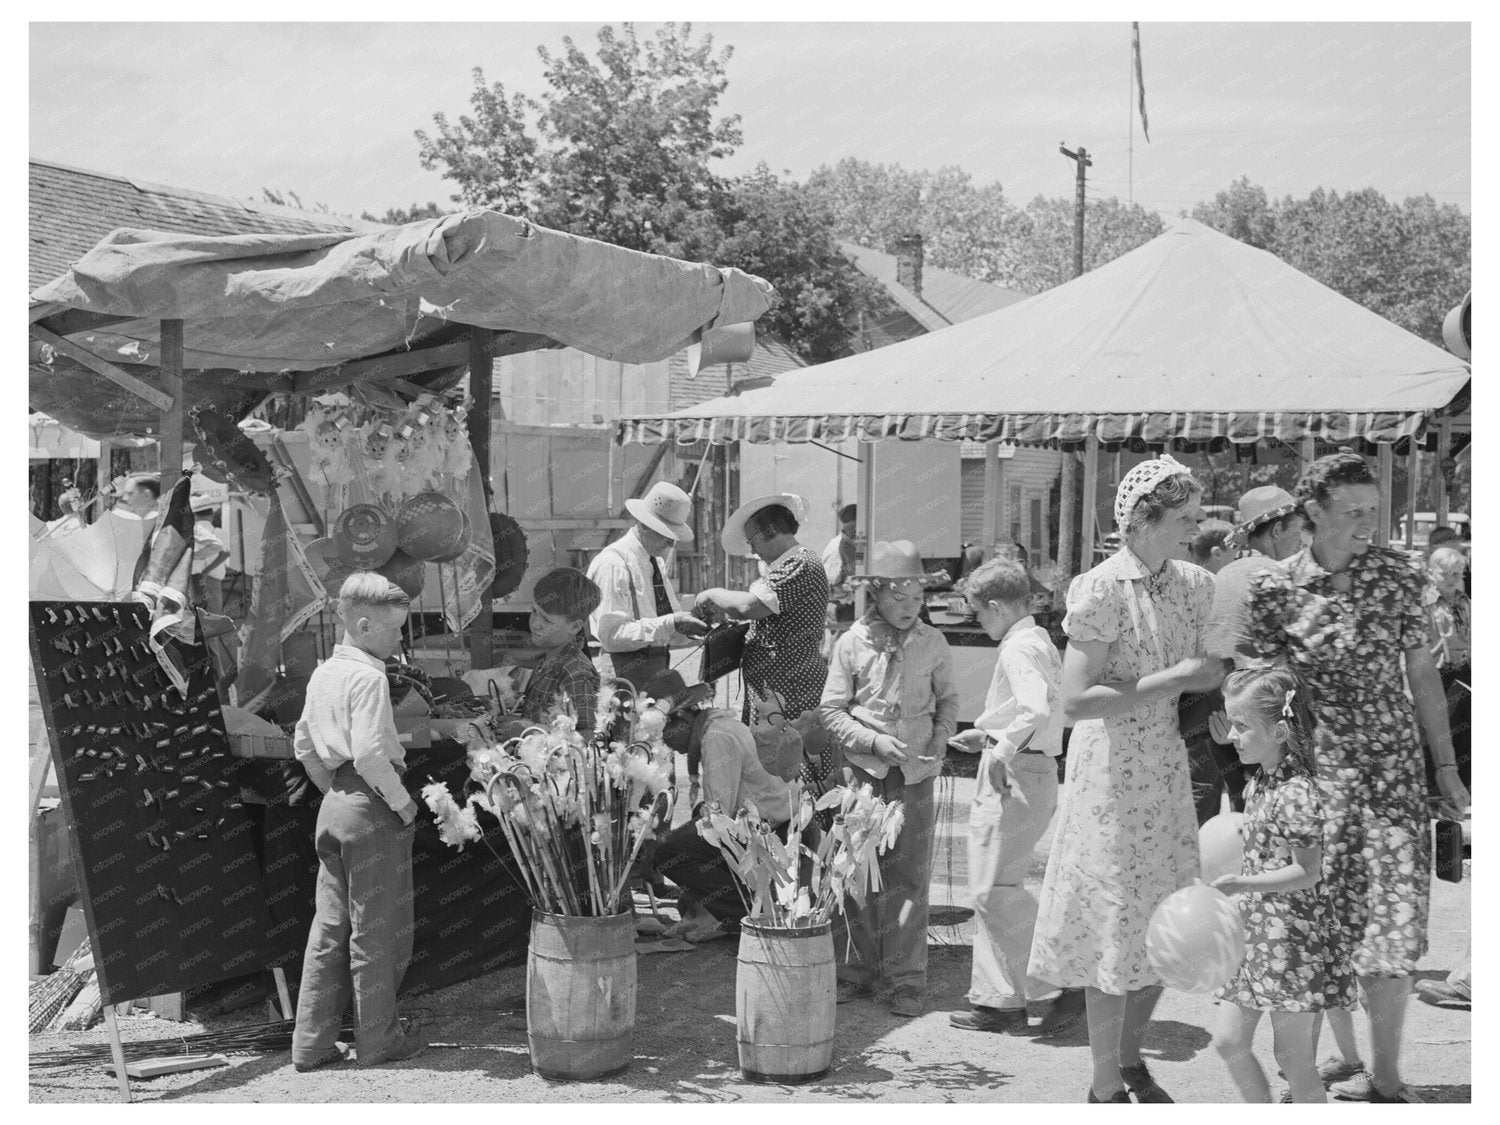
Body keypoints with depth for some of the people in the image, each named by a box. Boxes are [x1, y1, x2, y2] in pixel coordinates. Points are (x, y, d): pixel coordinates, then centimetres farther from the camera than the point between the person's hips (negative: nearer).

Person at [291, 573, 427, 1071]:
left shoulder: (323, 674, 12)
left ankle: (311, 1042, 14)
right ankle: (377, 1039, 12)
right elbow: (369, 753, -24)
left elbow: (304, 746, 18)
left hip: (334, 805, 9)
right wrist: (403, 802, -15)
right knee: (376, 928, 3)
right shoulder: (367, 677, -16)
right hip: (372, 806, -9)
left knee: (330, 926, 12)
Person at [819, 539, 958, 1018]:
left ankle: (906, 978, 6)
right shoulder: (852, 643, -3)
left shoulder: (932, 644, 2)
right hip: (863, 772, 0)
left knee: (910, 877, -1)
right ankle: (861, 969, 20)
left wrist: (940, 741, 0)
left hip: (915, 776, 1)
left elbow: (948, 699, 16)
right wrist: (874, 740, -11)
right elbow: (831, 710, 0)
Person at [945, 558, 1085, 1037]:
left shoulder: (1019, 648, -15)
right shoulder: (1040, 642, 16)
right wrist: (988, 735, 23)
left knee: (996, 890, -8)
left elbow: (1037, 708, -31)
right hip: (1033, 773, 10)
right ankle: (998, 1001, 17)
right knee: (992, 891, 13)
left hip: (1013, 777, -10)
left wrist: (1003, 750, -23)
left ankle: (1062, 990, -5)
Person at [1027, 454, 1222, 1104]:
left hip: (1170, 775, 7)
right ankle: (1106, 1087, 13)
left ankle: (1131, 1058, 32)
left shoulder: (1193, 586, 5)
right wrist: (1172, 681, -20)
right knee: (1117, 926, 0)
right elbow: (1075, 701, -22)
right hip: (1112, 773, -7)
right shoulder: (1101, 591, -15)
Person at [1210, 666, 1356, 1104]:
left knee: (1292, 1056, 1)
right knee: (1229, 1040, 9)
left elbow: (1308, 873, -20)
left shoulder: (1296, 793, -20)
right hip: (1253, 935, 9)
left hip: (1291, 940, -9)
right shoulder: (1261, 784, 8)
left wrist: (1242, 884, -26)